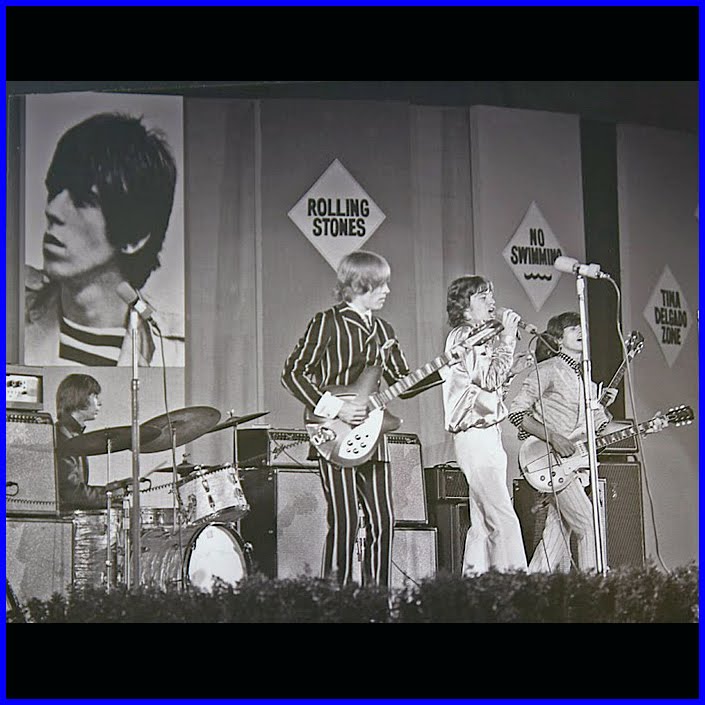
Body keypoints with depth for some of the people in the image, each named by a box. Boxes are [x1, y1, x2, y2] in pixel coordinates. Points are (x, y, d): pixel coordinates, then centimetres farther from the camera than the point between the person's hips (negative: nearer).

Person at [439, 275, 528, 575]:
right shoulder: (462, 336, -7)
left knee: (482, 524, 9)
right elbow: (489, 379, -18)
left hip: (485, 436, 11)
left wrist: (511, 352, 14)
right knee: (504, 521, -17)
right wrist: (507, 338, -13)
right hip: (475, 436, -11)